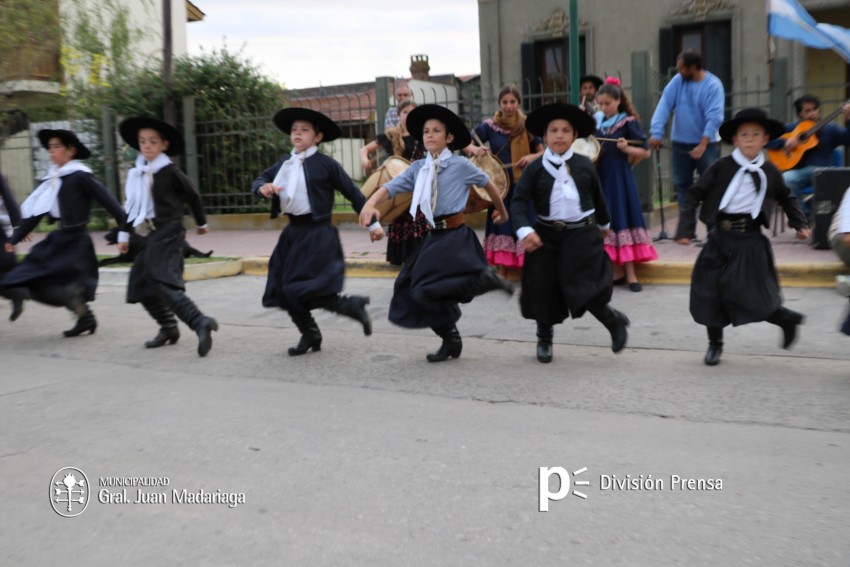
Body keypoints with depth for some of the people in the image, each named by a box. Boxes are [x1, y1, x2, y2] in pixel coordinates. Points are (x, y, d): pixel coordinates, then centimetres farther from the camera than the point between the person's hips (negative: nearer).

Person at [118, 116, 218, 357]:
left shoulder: (169, 171, -7)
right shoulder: (136, 173, 11)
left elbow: (192, 195, 3)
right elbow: (131, 205, 18)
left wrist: (201, 222, 14)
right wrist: (124, 234, 17)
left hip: (168, 233, -8)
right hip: (149, 236, 8)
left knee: (163, 283, -22)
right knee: (140, 284, 9)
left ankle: (200, 322, -30)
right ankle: (168, 328, 21)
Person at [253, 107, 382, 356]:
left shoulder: (325, 164, -6)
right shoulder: (284, 165, 12)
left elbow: (353, 193, -3)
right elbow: (259, 180, 16)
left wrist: (372, 223, -2)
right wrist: (263, 187, -9)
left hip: (317, 235, -7)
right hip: (292, 233, 7)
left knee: (305, 292, -16)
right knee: (285, 292, 8)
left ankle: (354, 305, 5)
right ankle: (309, 336, 26)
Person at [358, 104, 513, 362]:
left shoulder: (460, 164, -5)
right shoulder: (418, 168, 7)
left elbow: (487, 183, 9)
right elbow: (389, 187, -2)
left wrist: (502, 210, 22)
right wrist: (370, 204, -23)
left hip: (455, 235, -6)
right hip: (435, 235, 6)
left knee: (430, 287, -21)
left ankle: (486, 279, -5)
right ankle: (450, 341, 22)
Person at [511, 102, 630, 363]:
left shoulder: (584, 165, 2)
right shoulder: (535, 168, -2)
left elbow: (597, 196, 17)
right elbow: (519, 201, -10)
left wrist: (603, 224, 29)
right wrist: (525, 231, -25)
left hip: (582, 233, -1)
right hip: (547, 235, 1)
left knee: (580, 287, -14)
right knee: (544, 289, 4)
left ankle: (613, 320, 13)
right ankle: (544, 339, 26)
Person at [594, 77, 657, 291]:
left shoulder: (629, 122, -6)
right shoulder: (597, 124, 9)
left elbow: (645, 152, -7)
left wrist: (627, 149, -23)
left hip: (620, 177, -5)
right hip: (601, 177, 5)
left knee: (623, 219, -6)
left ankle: (630, 274, 0)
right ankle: (617, 272, 14)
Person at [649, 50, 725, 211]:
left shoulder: (713, 85, -11)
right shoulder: (677, 81, 0)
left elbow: (714, 117, -19)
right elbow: (664, 106, -9)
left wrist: (702, 145, -28)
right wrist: (656, 133, -22)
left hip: (706, 144, -4)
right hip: (680, 143, 4)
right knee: (682, 185, 10)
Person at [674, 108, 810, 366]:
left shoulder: (769, 171, 5)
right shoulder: (722, 167, -2)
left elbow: (787, 198, 23)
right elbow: (694, 195, -2)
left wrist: (800, 224, 15)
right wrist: (685, 229, -9)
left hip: (750, 240, -1)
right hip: (720, 238, 1)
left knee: (750, 294, -8)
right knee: (710, 291, 3)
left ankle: (787, 318, 21)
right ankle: (715, 343, 21)